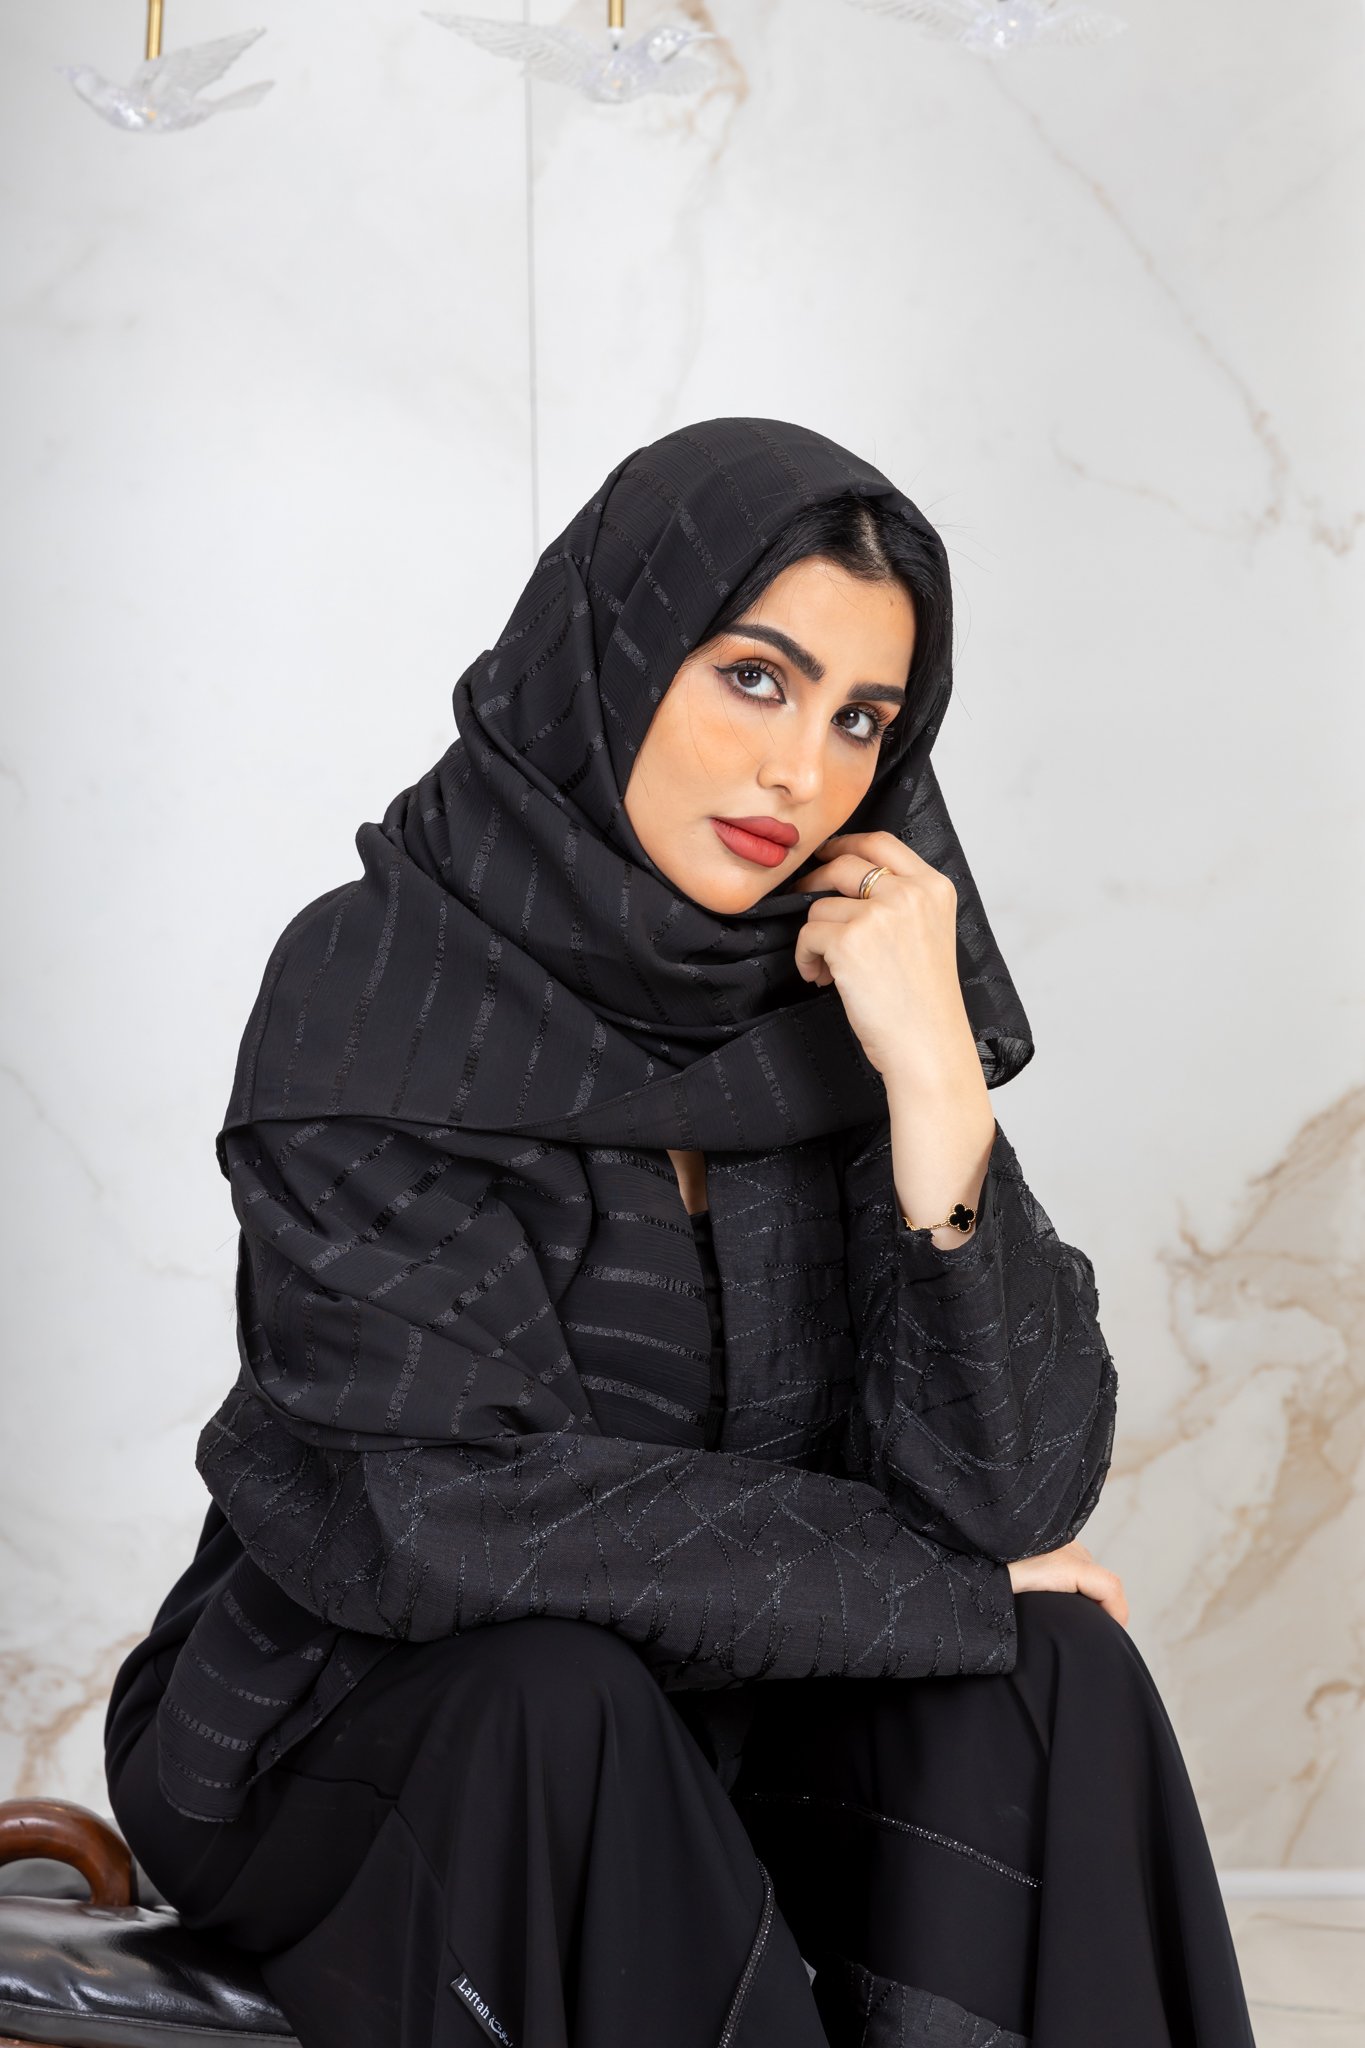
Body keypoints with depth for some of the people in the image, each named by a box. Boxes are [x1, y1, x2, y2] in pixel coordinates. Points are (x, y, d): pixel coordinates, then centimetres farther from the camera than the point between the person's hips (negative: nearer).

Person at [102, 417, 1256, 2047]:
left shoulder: (841, 993, -6)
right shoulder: (372, 993, -18)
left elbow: (1016, 1494, -14)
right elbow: (444, 1503, -26)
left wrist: (936, 1081, -26)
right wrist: (937, 1583, -18)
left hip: (732, 1716, 4)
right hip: (368, 1735, -3)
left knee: (1050, 1670, -22)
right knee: (558, 1698, -34)